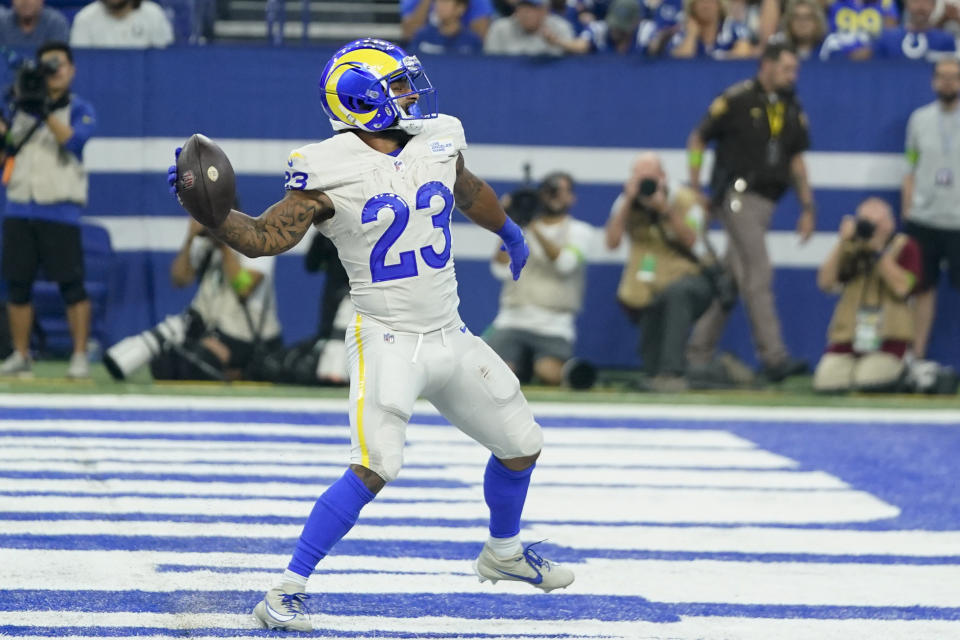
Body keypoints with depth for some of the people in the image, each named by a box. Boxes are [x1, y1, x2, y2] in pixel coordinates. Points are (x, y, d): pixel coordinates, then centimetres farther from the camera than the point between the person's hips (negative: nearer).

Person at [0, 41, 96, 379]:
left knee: (71, 285, -7)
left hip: (59, 210, -4)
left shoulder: (79, 110, 2)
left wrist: (46, 110, -26)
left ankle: (80, 357, -4)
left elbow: (73, 141, -18)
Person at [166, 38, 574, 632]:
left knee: (522, 444, 17)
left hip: (451, 337, 7)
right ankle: (288, 588, -17)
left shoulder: (437, 142, 2)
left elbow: (469, 190, 25)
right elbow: (263, 238, -17)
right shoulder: (331, 171, -16)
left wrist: (508, 230, 44)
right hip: (385, 340, -7)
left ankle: (503, 553, 45)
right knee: (377, 466, -23)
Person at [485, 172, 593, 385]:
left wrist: (536, 230, -16)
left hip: (553, 325, -1)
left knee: (549, 375, -28)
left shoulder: (579, 230, 10)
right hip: (513, 318, 1)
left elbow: (565, 263, -10)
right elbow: (502, 270, 1)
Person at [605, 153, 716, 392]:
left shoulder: (684, 199, -8)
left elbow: (690, 240, -22)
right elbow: (612, 242, -14)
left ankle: (672, 372, -42)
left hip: (684, 277, -4)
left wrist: (665, 209, -32)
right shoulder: (627, 202, 0)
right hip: (645, 293, 4)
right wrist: (628, 201, -22)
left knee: (677, 293, -40)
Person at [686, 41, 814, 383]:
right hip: (737, 196, -7)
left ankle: (697, 354, 14)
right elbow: (698, 139, -1)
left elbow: (796, 159, 19)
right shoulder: (736, 100, -7)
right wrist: (693, 191, -6)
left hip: (765, 201, 7)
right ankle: (773, 356, -16)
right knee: (758, 274, -13)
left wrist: (807, 207, 14)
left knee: (731, 279, 8)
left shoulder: (792, 108, 12)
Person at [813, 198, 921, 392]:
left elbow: (901, 287, -17)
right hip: (849, 331, 3)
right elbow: (825, 282, -4)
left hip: (888, 335, -3)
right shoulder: (852, 247, 8)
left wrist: (879, 250, -20)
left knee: (870, 386, -23)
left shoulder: (905, 247, -2)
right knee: (826, 383, -17)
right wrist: (843, 243, -12)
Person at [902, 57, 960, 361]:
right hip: (923, 220, 2)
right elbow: (910, 171, 11)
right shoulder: (920, 119, 8)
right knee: (923, 289, 6)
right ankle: (917, 356, 13)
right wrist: (906, 213, 6)